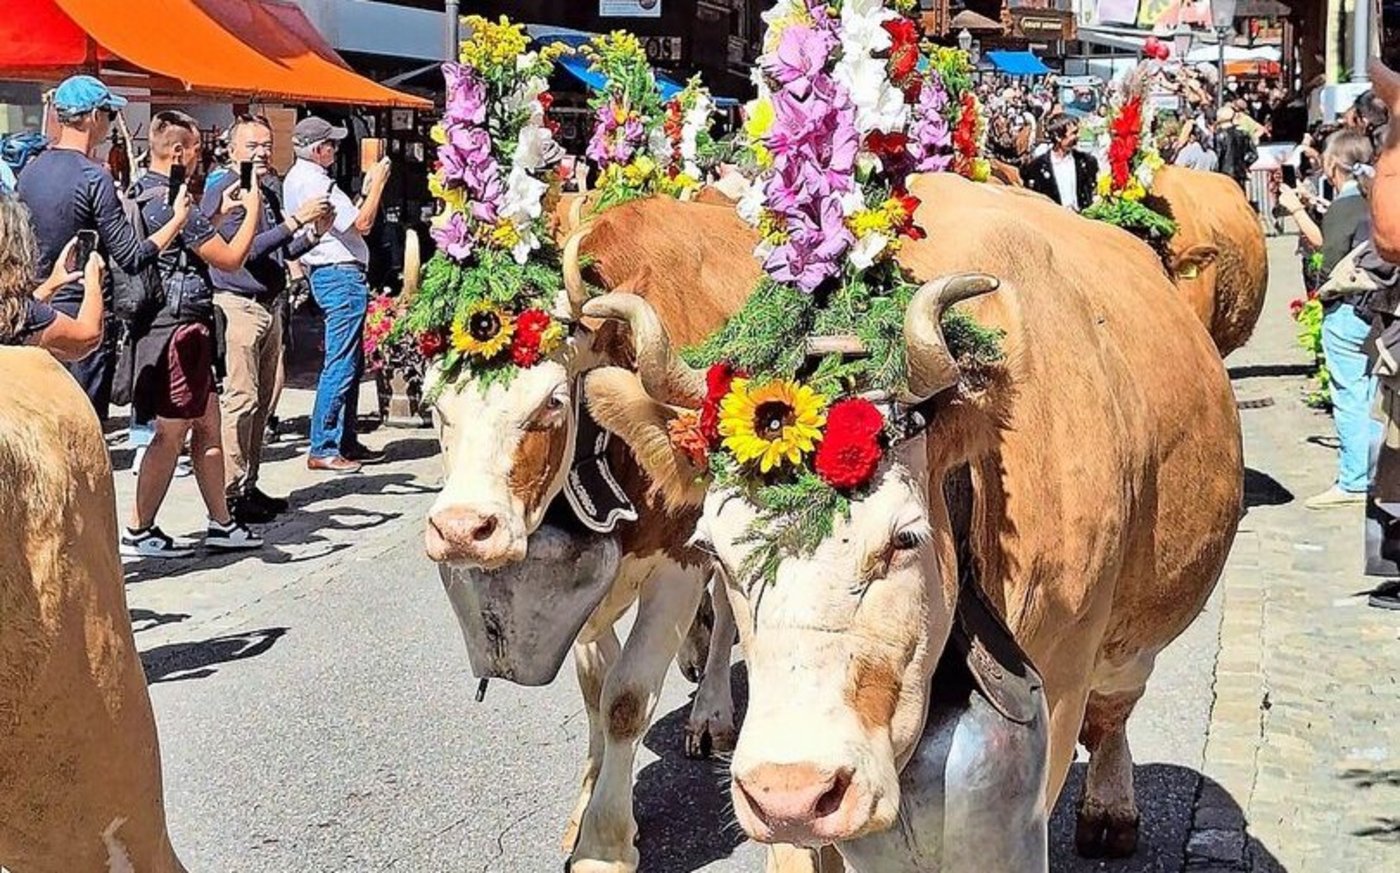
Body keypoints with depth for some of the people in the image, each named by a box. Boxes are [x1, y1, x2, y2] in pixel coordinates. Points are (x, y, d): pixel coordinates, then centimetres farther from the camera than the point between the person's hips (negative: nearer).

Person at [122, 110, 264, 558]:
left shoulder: (142, 193, 12)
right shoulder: (172, 201, -18)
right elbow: (230, 258, -14)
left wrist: (218, 213, 20)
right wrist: (252, 210, -1)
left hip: (158, 323, 10)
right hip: (180, 325, -10)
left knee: (208, 425, 15)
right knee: (171, 434, -3)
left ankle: (221, 523, 20)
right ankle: (138, 532, 3)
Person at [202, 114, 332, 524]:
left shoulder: (269, 191, 17)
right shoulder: (222, 191, -9)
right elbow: (246, 249, -19)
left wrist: (313, 233, 7)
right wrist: (296, 220, -19)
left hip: (269, 304, 9)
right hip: (237, 304, -9)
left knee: (263, 401, 11)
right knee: (239, 400, -10)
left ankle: (248, 485, 19)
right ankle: (230, 493, -7)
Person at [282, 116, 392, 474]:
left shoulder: (295, 178, 15)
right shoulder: (316, 183, -18)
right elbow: (362, 224, -18)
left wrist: (366, 189, 14)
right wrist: (378, 183, -8)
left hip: (327, 273, 11)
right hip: (342, 275, -11)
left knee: (352, 364, 15)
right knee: (341, 365, -8)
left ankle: (346, 442, 20)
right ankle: (323, 449, -6)